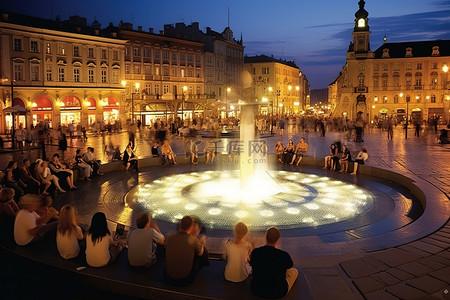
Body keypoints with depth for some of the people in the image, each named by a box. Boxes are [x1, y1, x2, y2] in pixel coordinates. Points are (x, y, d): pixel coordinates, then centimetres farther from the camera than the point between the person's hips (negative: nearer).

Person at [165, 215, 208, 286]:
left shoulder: (170, 238, -9)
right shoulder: (194, 240, -17)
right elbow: (200, 253, 5)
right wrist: (202, 243, 26)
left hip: (169, 278, 3)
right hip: (185, 279, -3)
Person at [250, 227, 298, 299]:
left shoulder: (255, 252, -16)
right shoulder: (284, 255, -23)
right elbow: (290, 265, 2)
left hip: (257, 290, 4)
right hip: (278, 293, -3)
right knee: (294, 271, 22)